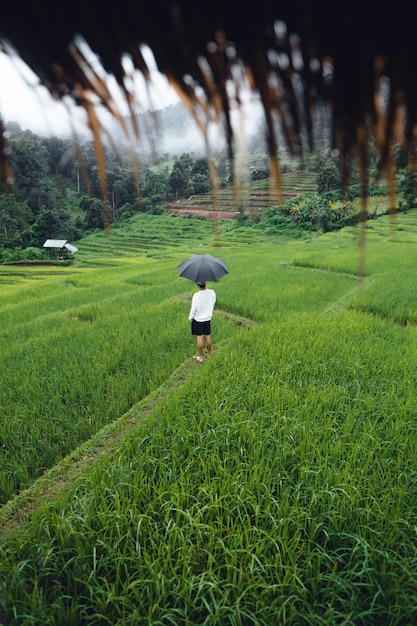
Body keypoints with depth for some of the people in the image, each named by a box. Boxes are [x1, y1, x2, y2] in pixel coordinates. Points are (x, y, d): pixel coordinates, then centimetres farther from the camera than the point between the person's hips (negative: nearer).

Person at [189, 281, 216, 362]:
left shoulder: (196, 295, -26)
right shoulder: (212, 293, -13)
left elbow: (193, 309, -17)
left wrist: (190, 317, 1)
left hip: (198, 319, -4)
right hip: (207, 319, 4)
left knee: (199, 338, 8)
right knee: (207, 337, 17)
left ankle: (201, 357, 19)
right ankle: (209, 354, 33)